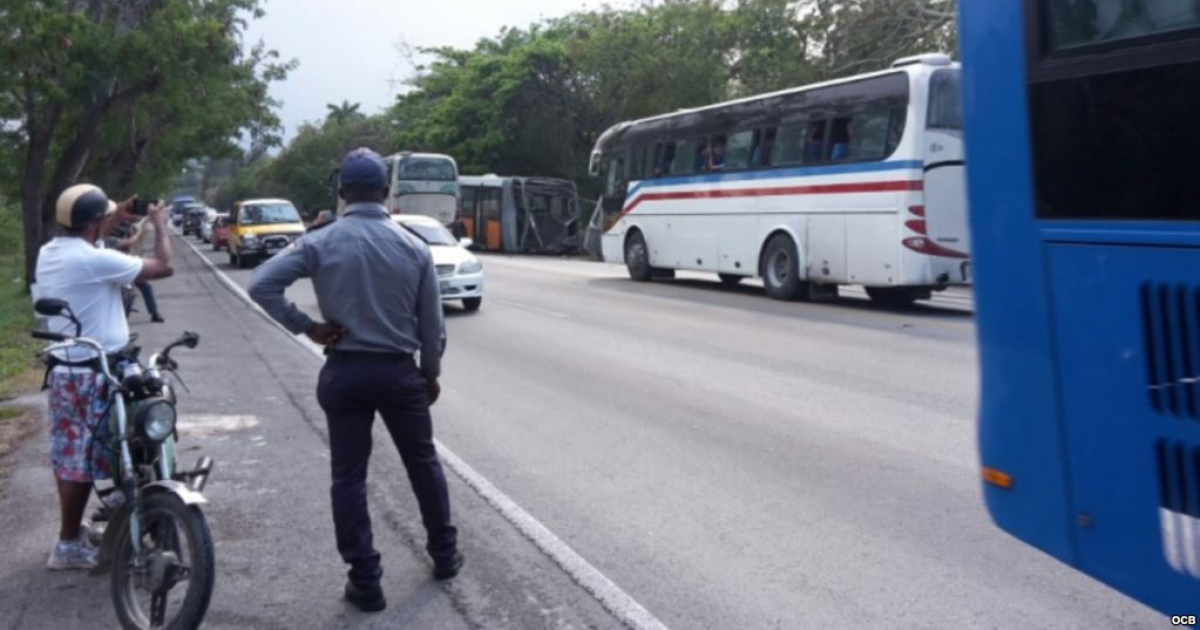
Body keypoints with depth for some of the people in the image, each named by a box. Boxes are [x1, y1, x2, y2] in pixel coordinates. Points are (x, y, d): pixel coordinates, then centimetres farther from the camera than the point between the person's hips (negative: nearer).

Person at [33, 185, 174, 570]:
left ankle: (73, 531, 30)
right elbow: (164, 267, -17)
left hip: (62, 368, 9)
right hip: (91, 374, -9)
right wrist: (160, 225, -1)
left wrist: (117, 219, 27)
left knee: (67, 456, 17)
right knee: (82, 461, -1)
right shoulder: (95, 261, -21)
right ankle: (68, 546, 8)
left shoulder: (49, 253, 6)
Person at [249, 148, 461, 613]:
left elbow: (261, 286, -17)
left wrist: (306, 327, -7)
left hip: (344, 373, -1)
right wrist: (432, 373, 13)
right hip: (400, 371, 1)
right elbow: (432, 324, 0)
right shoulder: (414, 247, -4)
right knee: (423, 464, 19)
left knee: (349, 478, 8)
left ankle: (365, 582, 11)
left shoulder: (320, 243, -7)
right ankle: (444, 554, 31)